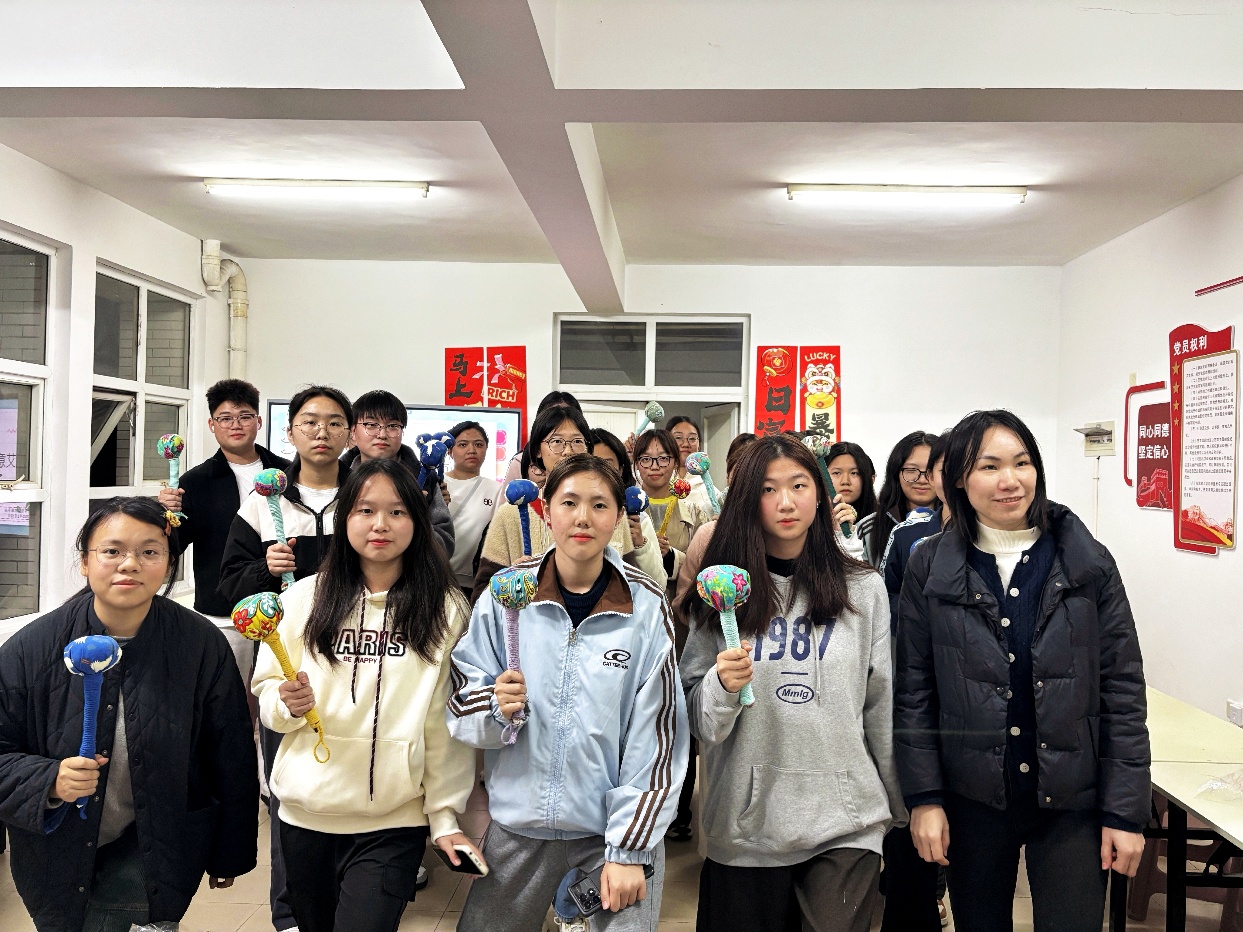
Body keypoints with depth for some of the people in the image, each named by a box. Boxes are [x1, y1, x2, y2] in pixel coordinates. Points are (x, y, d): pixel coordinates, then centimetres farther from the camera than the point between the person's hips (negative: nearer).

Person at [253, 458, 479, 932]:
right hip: (305, 814, 2)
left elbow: (450, 723, -2)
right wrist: (288, 703, -15)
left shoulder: (445, 609, -3)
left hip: (393, 825, -2)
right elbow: (265, 691, 7)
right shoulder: (304, 597, 0)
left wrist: (445, 815, -4)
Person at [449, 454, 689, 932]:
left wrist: (629, 850, -9)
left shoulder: (647, 607, -9)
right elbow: (460, 702, 1)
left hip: (615, 828, -1)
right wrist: (495, 706, -21)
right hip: (517, 825, 2)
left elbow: (655, 736, -7)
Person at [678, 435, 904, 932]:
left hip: (845, 820, 0)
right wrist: (722, 685, -20)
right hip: (746, 818, 1)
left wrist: (903, 804, 13)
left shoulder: (863, 589, 1)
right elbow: (695, 713, 1)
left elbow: (883, 706, 7)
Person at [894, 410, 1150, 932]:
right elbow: (913, 692, -1)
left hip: (1072, 801, 0)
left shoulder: (1088, 563, -2)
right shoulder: (930, 567, -3)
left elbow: (1123, 689, -2)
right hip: (971, 800, 0)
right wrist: (923, 798, -5)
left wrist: (1126, 811, -5)